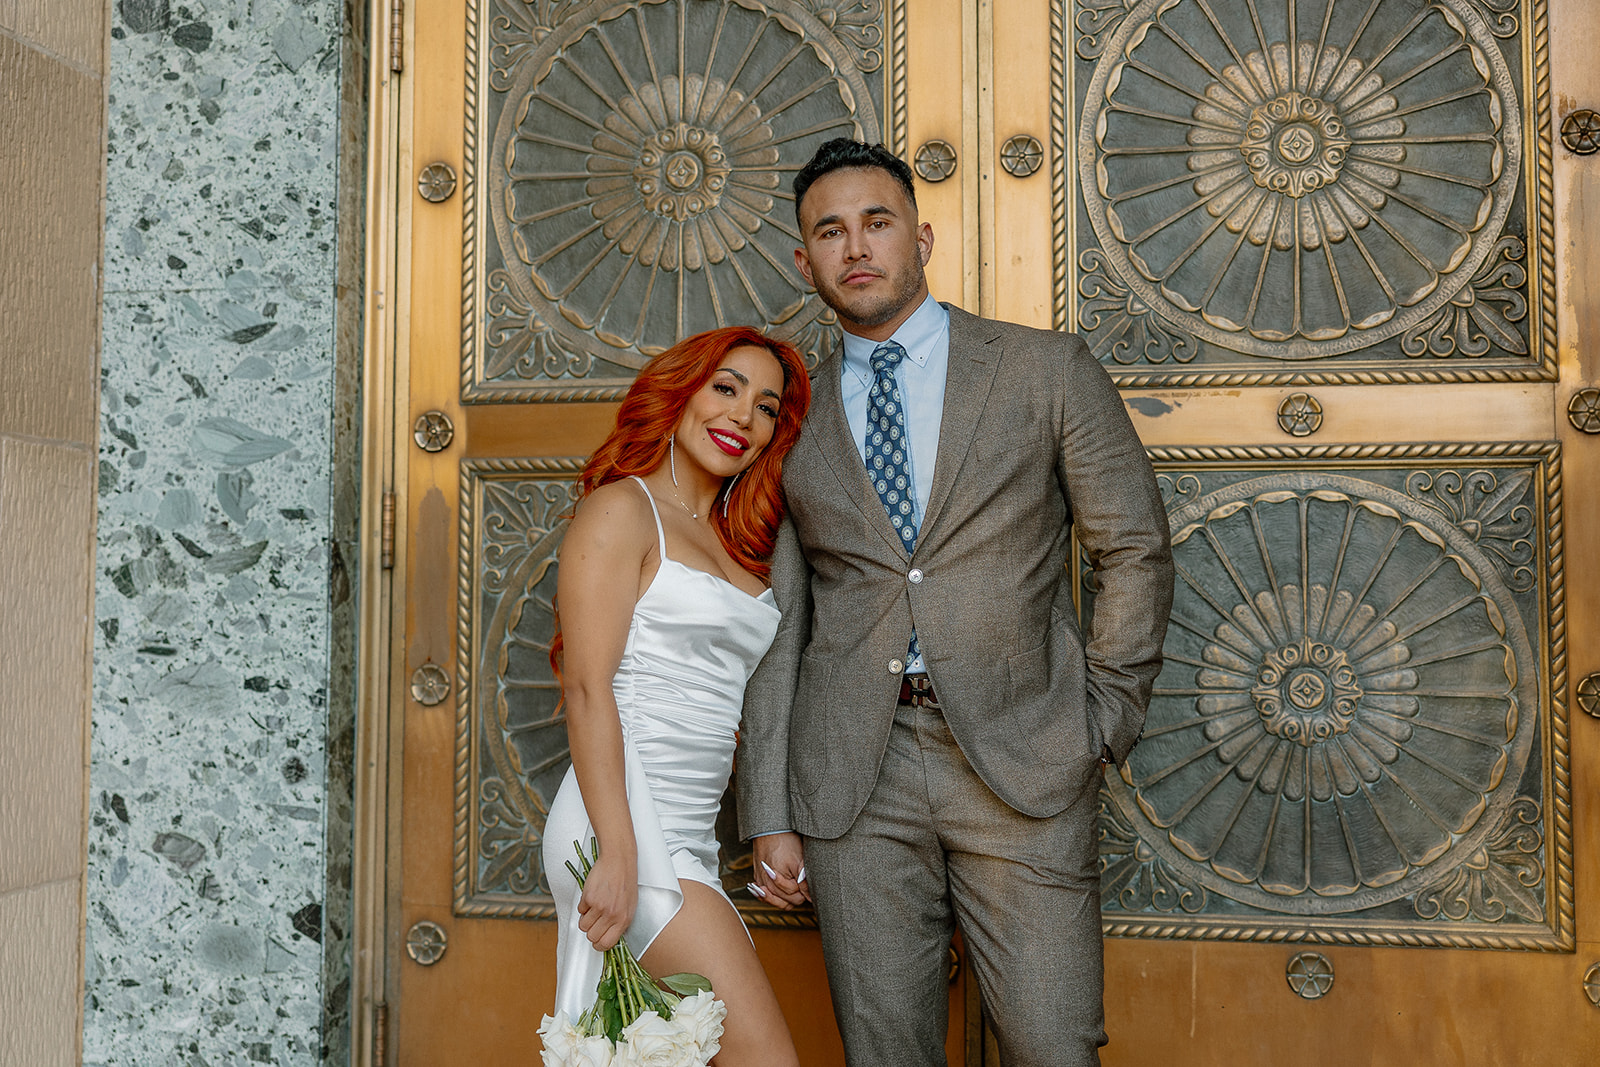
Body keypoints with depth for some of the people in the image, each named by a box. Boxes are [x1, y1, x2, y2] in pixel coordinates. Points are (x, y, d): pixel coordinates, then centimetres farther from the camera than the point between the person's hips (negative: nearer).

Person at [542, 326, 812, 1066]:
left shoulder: (734, 545, 21)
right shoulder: (622, 510, -2)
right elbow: (588, 689, -11)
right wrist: (619, 854, -19)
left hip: (688, 840, 8)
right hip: (629, 821, -8)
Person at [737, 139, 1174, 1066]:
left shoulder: (1049, 370, 5)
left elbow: (1136, 550, 7)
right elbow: (779, 626, 9)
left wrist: (1104, 721, 0)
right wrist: (770, 815, 6)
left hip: (1022, 763, -1)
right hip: (854, 779, 2)